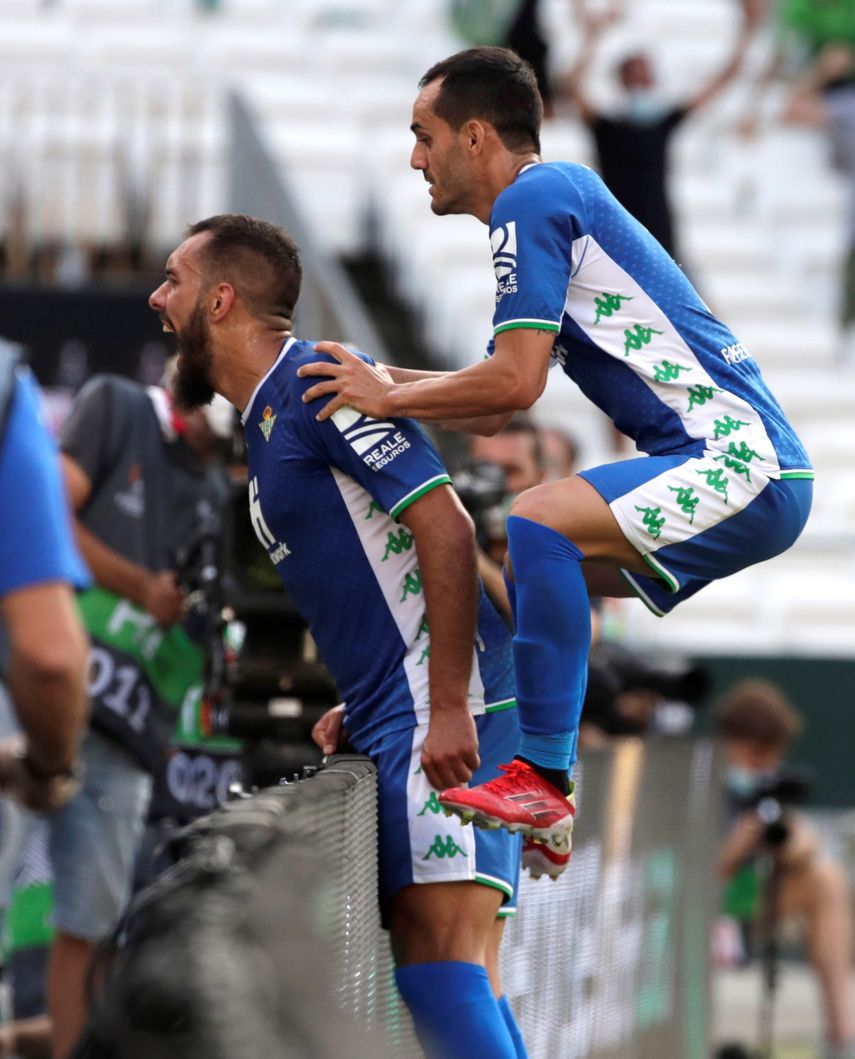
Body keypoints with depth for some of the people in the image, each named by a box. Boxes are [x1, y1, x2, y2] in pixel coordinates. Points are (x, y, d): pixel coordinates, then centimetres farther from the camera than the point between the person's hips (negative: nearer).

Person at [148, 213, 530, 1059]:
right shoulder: (268, 418, 21)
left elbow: (446, 528, -18)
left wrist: (448, 707, -23)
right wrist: (359, 703, 20)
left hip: (441, 703, -10)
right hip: (393, 717, 10)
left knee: (436, 954, -18)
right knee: (462, 972, 6)